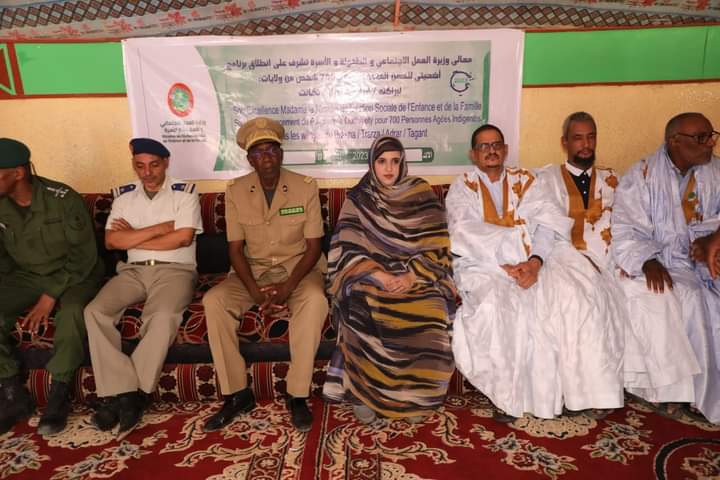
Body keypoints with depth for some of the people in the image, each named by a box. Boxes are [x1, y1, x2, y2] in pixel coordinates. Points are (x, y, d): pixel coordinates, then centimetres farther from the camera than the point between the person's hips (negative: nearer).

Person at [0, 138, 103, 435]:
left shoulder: (63, 199, -18)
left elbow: (84, 255, -17)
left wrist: (50, 296, -21)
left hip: (74, 275, -5)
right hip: (27, 277, 5)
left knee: (72, 312, -37)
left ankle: (59, 395, -19)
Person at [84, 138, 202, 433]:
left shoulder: (184, 193, 1)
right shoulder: (123, 196, 12)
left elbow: (183, 238, -12)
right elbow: (111, 241, -1)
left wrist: (133, 237, -4)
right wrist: (162, 226, -8)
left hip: (175, 270, -4)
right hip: (133, 271, 4)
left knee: (163, 316, -33)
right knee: (95, 311, -21)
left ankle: (136, 392, -17)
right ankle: (121, 391, -18)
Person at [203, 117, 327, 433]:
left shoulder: (305, 187, -8)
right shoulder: (236, 191, -3)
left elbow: (313, 246, -8)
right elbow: (235, 248, -3)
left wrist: (287, 287, -22)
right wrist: (256, 291, -19)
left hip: (298, 268, -2)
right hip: (253, 270, 2)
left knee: (315, 300, -35)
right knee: (213, 301, -24)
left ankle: (298, 395, -21)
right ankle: (237, 394, -11)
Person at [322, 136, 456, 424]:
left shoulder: (422, 194, 5)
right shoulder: (358, 199, 4)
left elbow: (436, 246, -1)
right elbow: (346, 250, -4)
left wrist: (411, 276, -17)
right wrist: (380, 275, -19)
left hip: (417, 277, 1)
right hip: (371, 277, 0)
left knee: (429, 319, -28)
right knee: (363, 315, -31)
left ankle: (415, 396, -4)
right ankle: (363, 393, -10)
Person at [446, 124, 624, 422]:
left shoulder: (526, 180, 18)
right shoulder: (462, 187, 12)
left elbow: (548, 223, 3)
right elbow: (467, 235, -5)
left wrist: (535, 260, -17)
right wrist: (507, 262, -19)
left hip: (537, 258, 2)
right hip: (485, 264, -2)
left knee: (577, 294, -24)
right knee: (496, 306, -33)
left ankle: (583, 388, -11)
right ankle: (509, 394, -17)